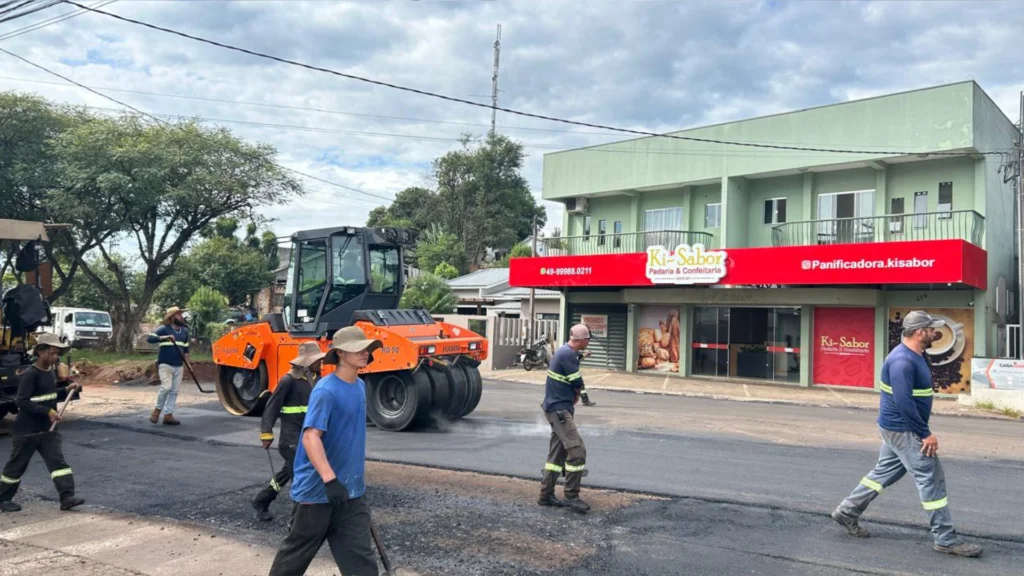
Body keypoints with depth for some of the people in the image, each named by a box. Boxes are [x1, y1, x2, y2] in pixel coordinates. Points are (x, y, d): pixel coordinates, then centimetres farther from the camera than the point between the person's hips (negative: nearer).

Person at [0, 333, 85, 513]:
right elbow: (22, 402, -24)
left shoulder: (51, 373, 9)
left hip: (47, 430, 7)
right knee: (16, 466, 8)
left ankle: (67, 497, -10)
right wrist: (48, 411, -27)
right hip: (27, 431, -7)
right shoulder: (29, 375, -17)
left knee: (58, 461, -5)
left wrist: (66, 391, 4)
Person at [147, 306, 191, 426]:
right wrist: (164, 337, -29)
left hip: (178, 366, 6)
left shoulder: (184, 331, 13)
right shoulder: (164, 329, -5)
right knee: (166, 387, -18)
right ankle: (157, 410, 3)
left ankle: (168, 415, 10)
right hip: (165, 364, -6)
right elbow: (149, 339, -16)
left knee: (174, 391, 4)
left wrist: (188, 362, 13)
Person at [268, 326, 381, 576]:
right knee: (297, 553, 13)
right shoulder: (326, 390, -20)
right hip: (317, 489, -7)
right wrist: (330, 480, -39)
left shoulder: (360, 386, 6)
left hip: (351, 491, 7)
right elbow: (311, 436, -29)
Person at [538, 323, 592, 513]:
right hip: (559, 409, -10)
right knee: (577, 450, -11)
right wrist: (576, 395, 5)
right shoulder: (568, 354, -19)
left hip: (558, 408, 10)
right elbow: (578, 385, -15)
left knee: (557, 453, 13)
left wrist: (573, 394, -1)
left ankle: (546, 495, 18)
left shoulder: (564, 351, 13)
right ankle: (571, 495, -5)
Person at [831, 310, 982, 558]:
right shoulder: (902, 361, -23)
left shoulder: (916, 356, 10)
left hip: (898, 428, 11)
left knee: (885, 472, 17)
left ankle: (847, 512, 25)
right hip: (902, 429, -11)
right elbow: (904, 403, -27)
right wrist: (925, 434, -22)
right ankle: (946, 539, 5)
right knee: (931, 477, -4)